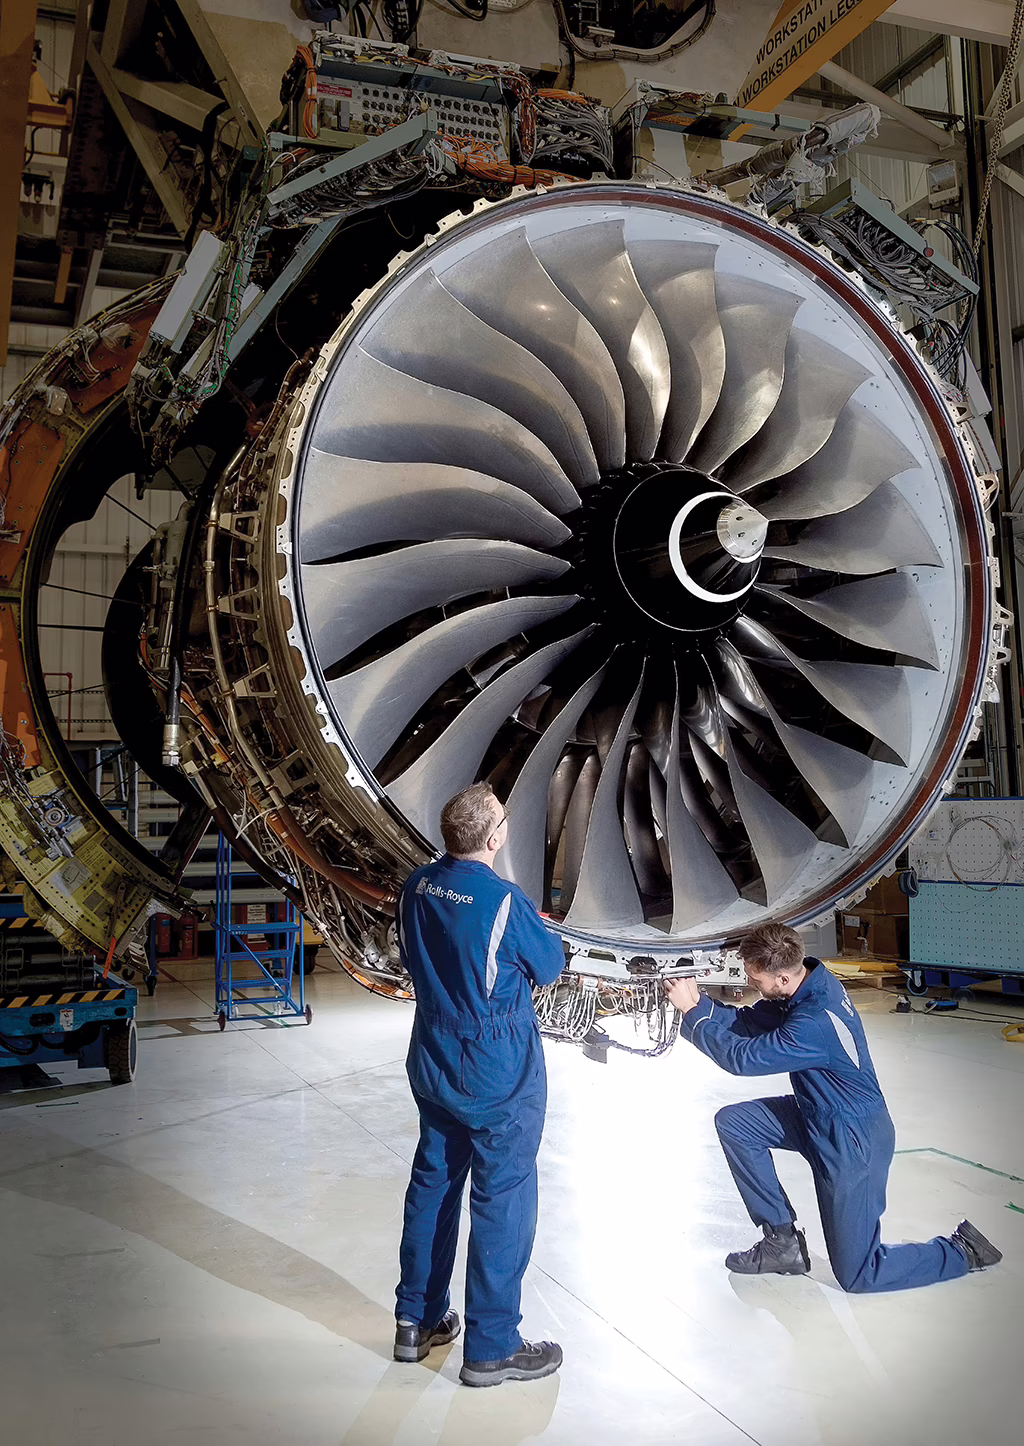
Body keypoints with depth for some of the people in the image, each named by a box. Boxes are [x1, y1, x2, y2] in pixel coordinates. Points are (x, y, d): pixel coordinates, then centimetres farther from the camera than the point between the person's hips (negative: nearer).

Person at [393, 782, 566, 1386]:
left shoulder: (417, 887, -6)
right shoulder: (505, 901, -25)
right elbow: (551, 966, -8)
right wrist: (538, 938, 10)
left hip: (432, 1060, 7)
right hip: (500, 1075, -6)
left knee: (432, 1181, 19)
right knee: (503, 1200, 7)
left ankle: (417, 1321, 32)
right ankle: (491, 1348, 18)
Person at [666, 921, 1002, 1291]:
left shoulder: (814, 1025, -35)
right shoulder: (812, 982, -8)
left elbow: (742, 1058, -30)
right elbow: (749, 1024, -1)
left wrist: (692, 1012, -22)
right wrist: (698, 1002, -15)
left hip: (854, 1142, -9)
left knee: (858, 1275, 3)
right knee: (733, 1123, 0)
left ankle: (963, 1251, 20)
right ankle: (782, 1241, 12)